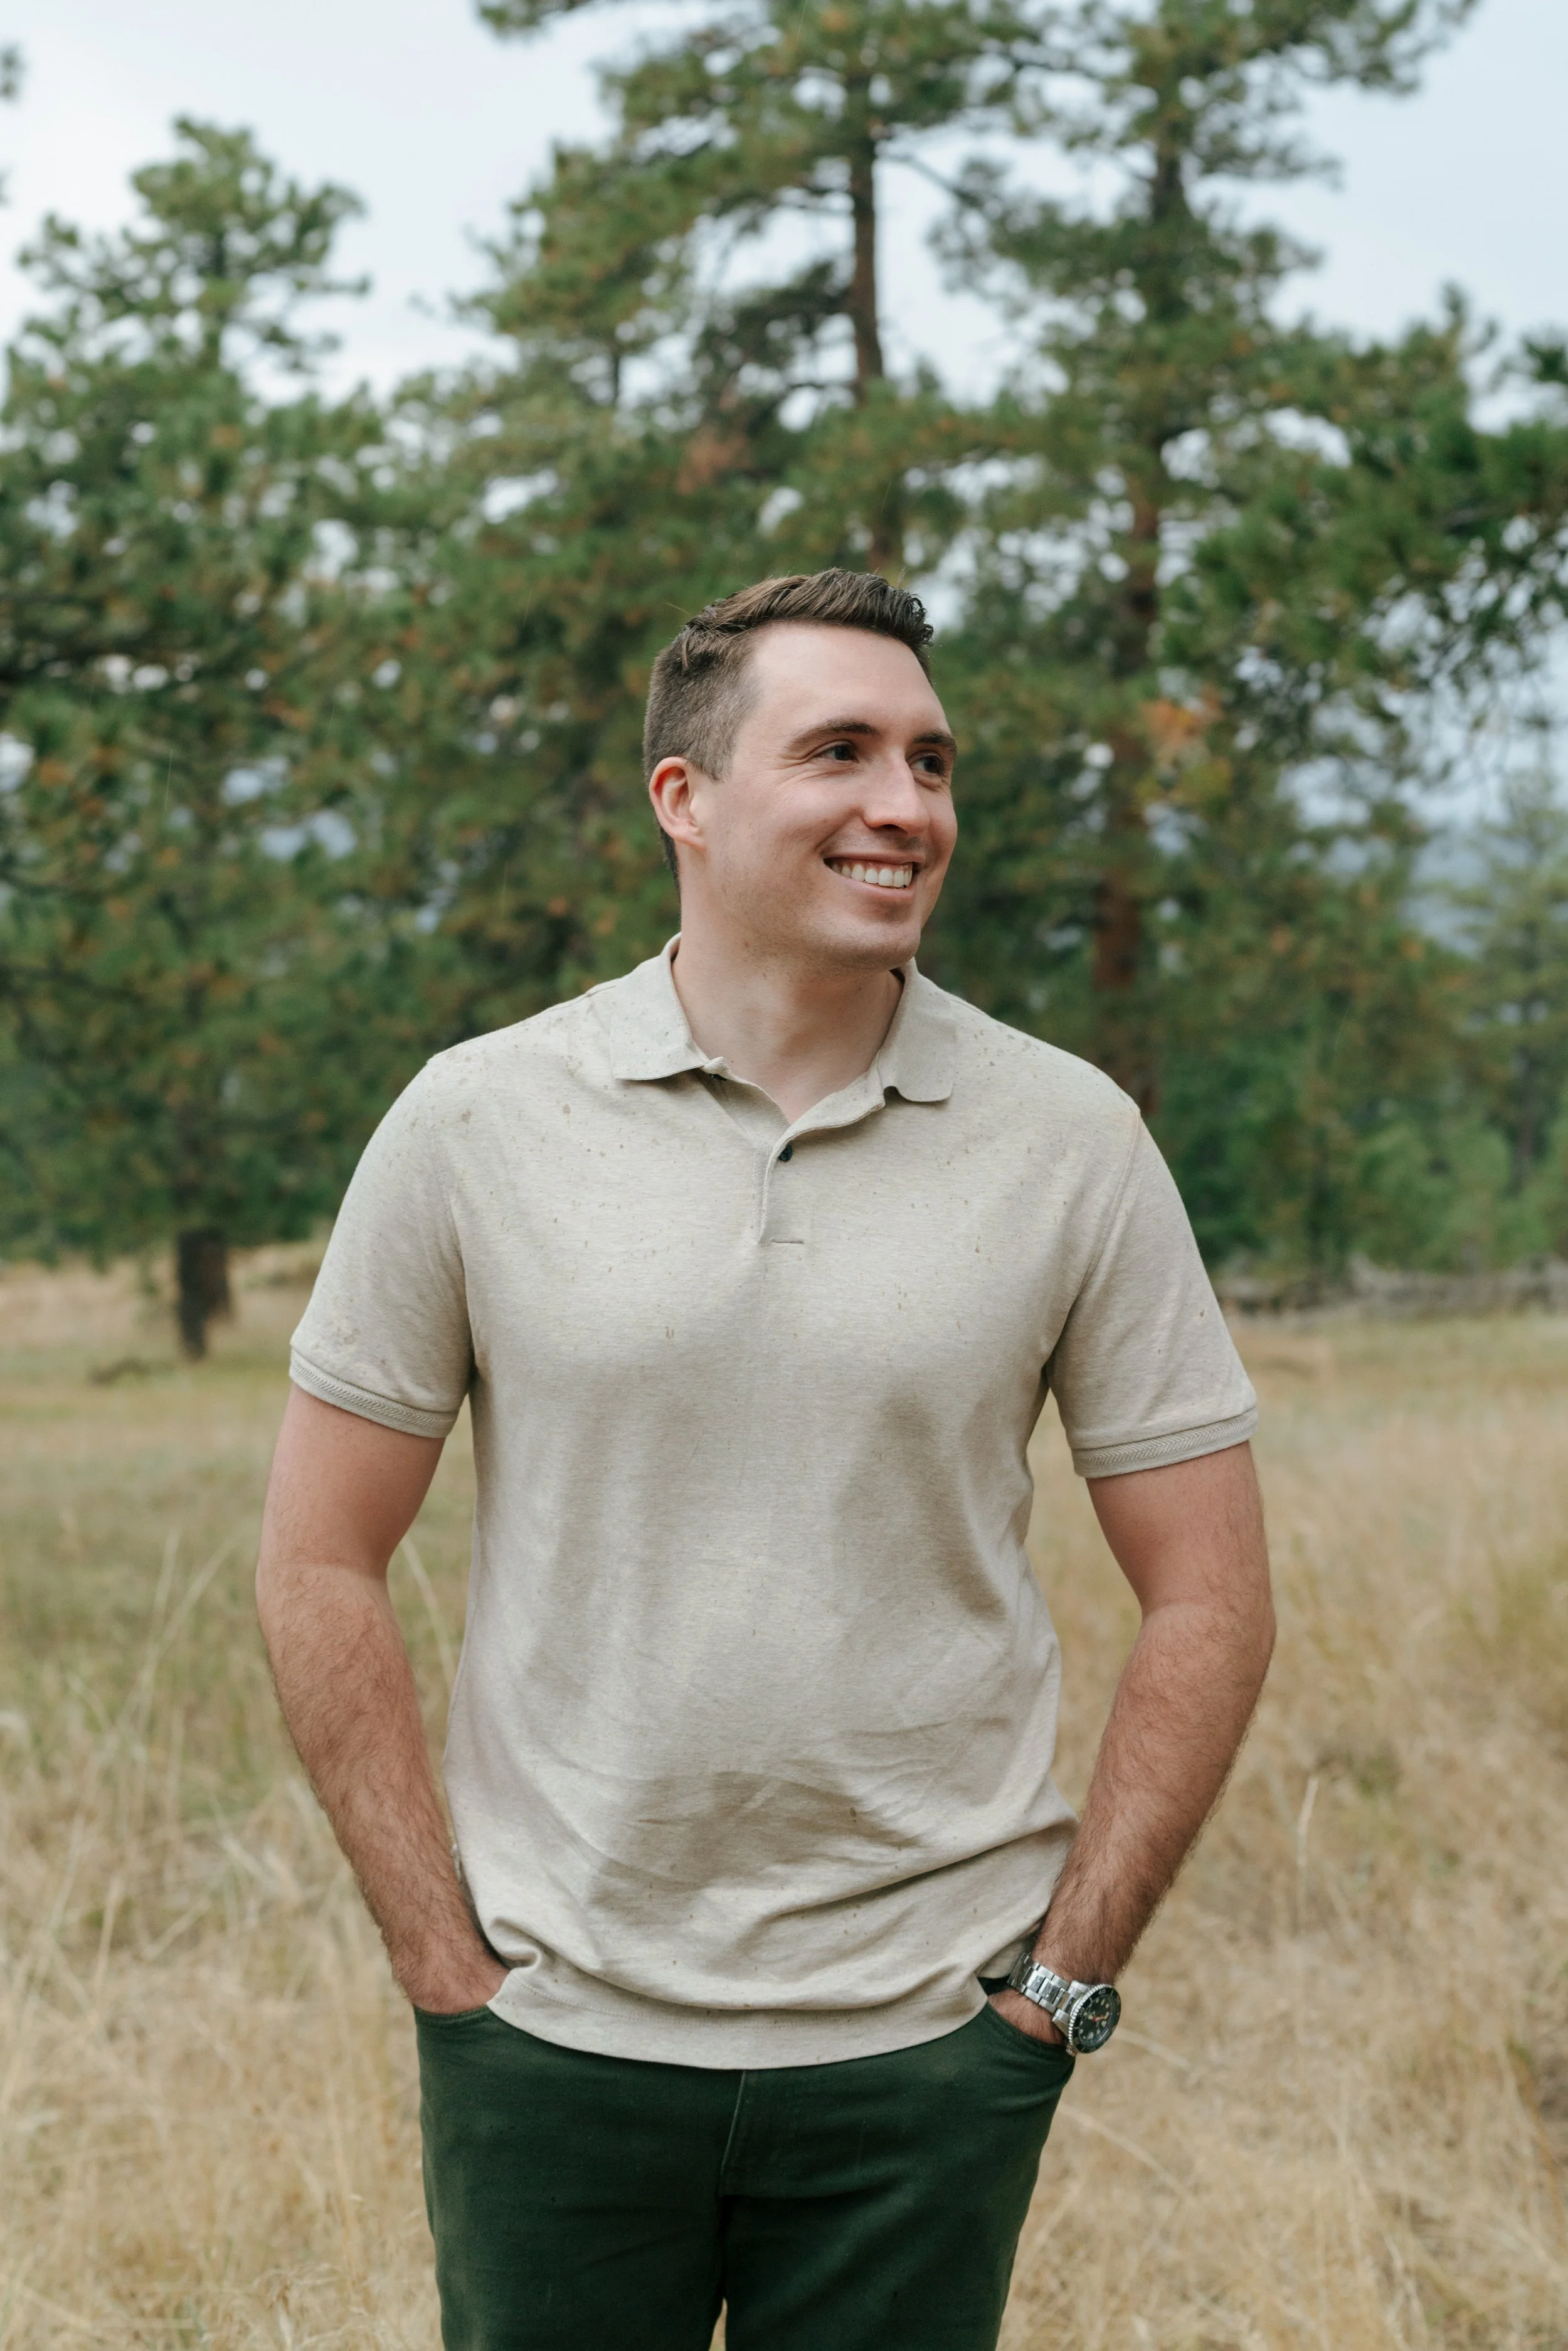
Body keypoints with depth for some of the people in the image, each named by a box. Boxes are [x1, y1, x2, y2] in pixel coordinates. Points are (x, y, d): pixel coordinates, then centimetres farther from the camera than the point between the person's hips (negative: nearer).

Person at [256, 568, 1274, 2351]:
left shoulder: (1071, 1144, -2)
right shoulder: (476, 1124, -3)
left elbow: (1208, 1600, 2)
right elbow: (319, 1569, 1)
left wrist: (1064, 1977, -2)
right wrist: (446, 1966, -2)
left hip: (927, 2049, 0)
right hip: (557, 2039, 0)